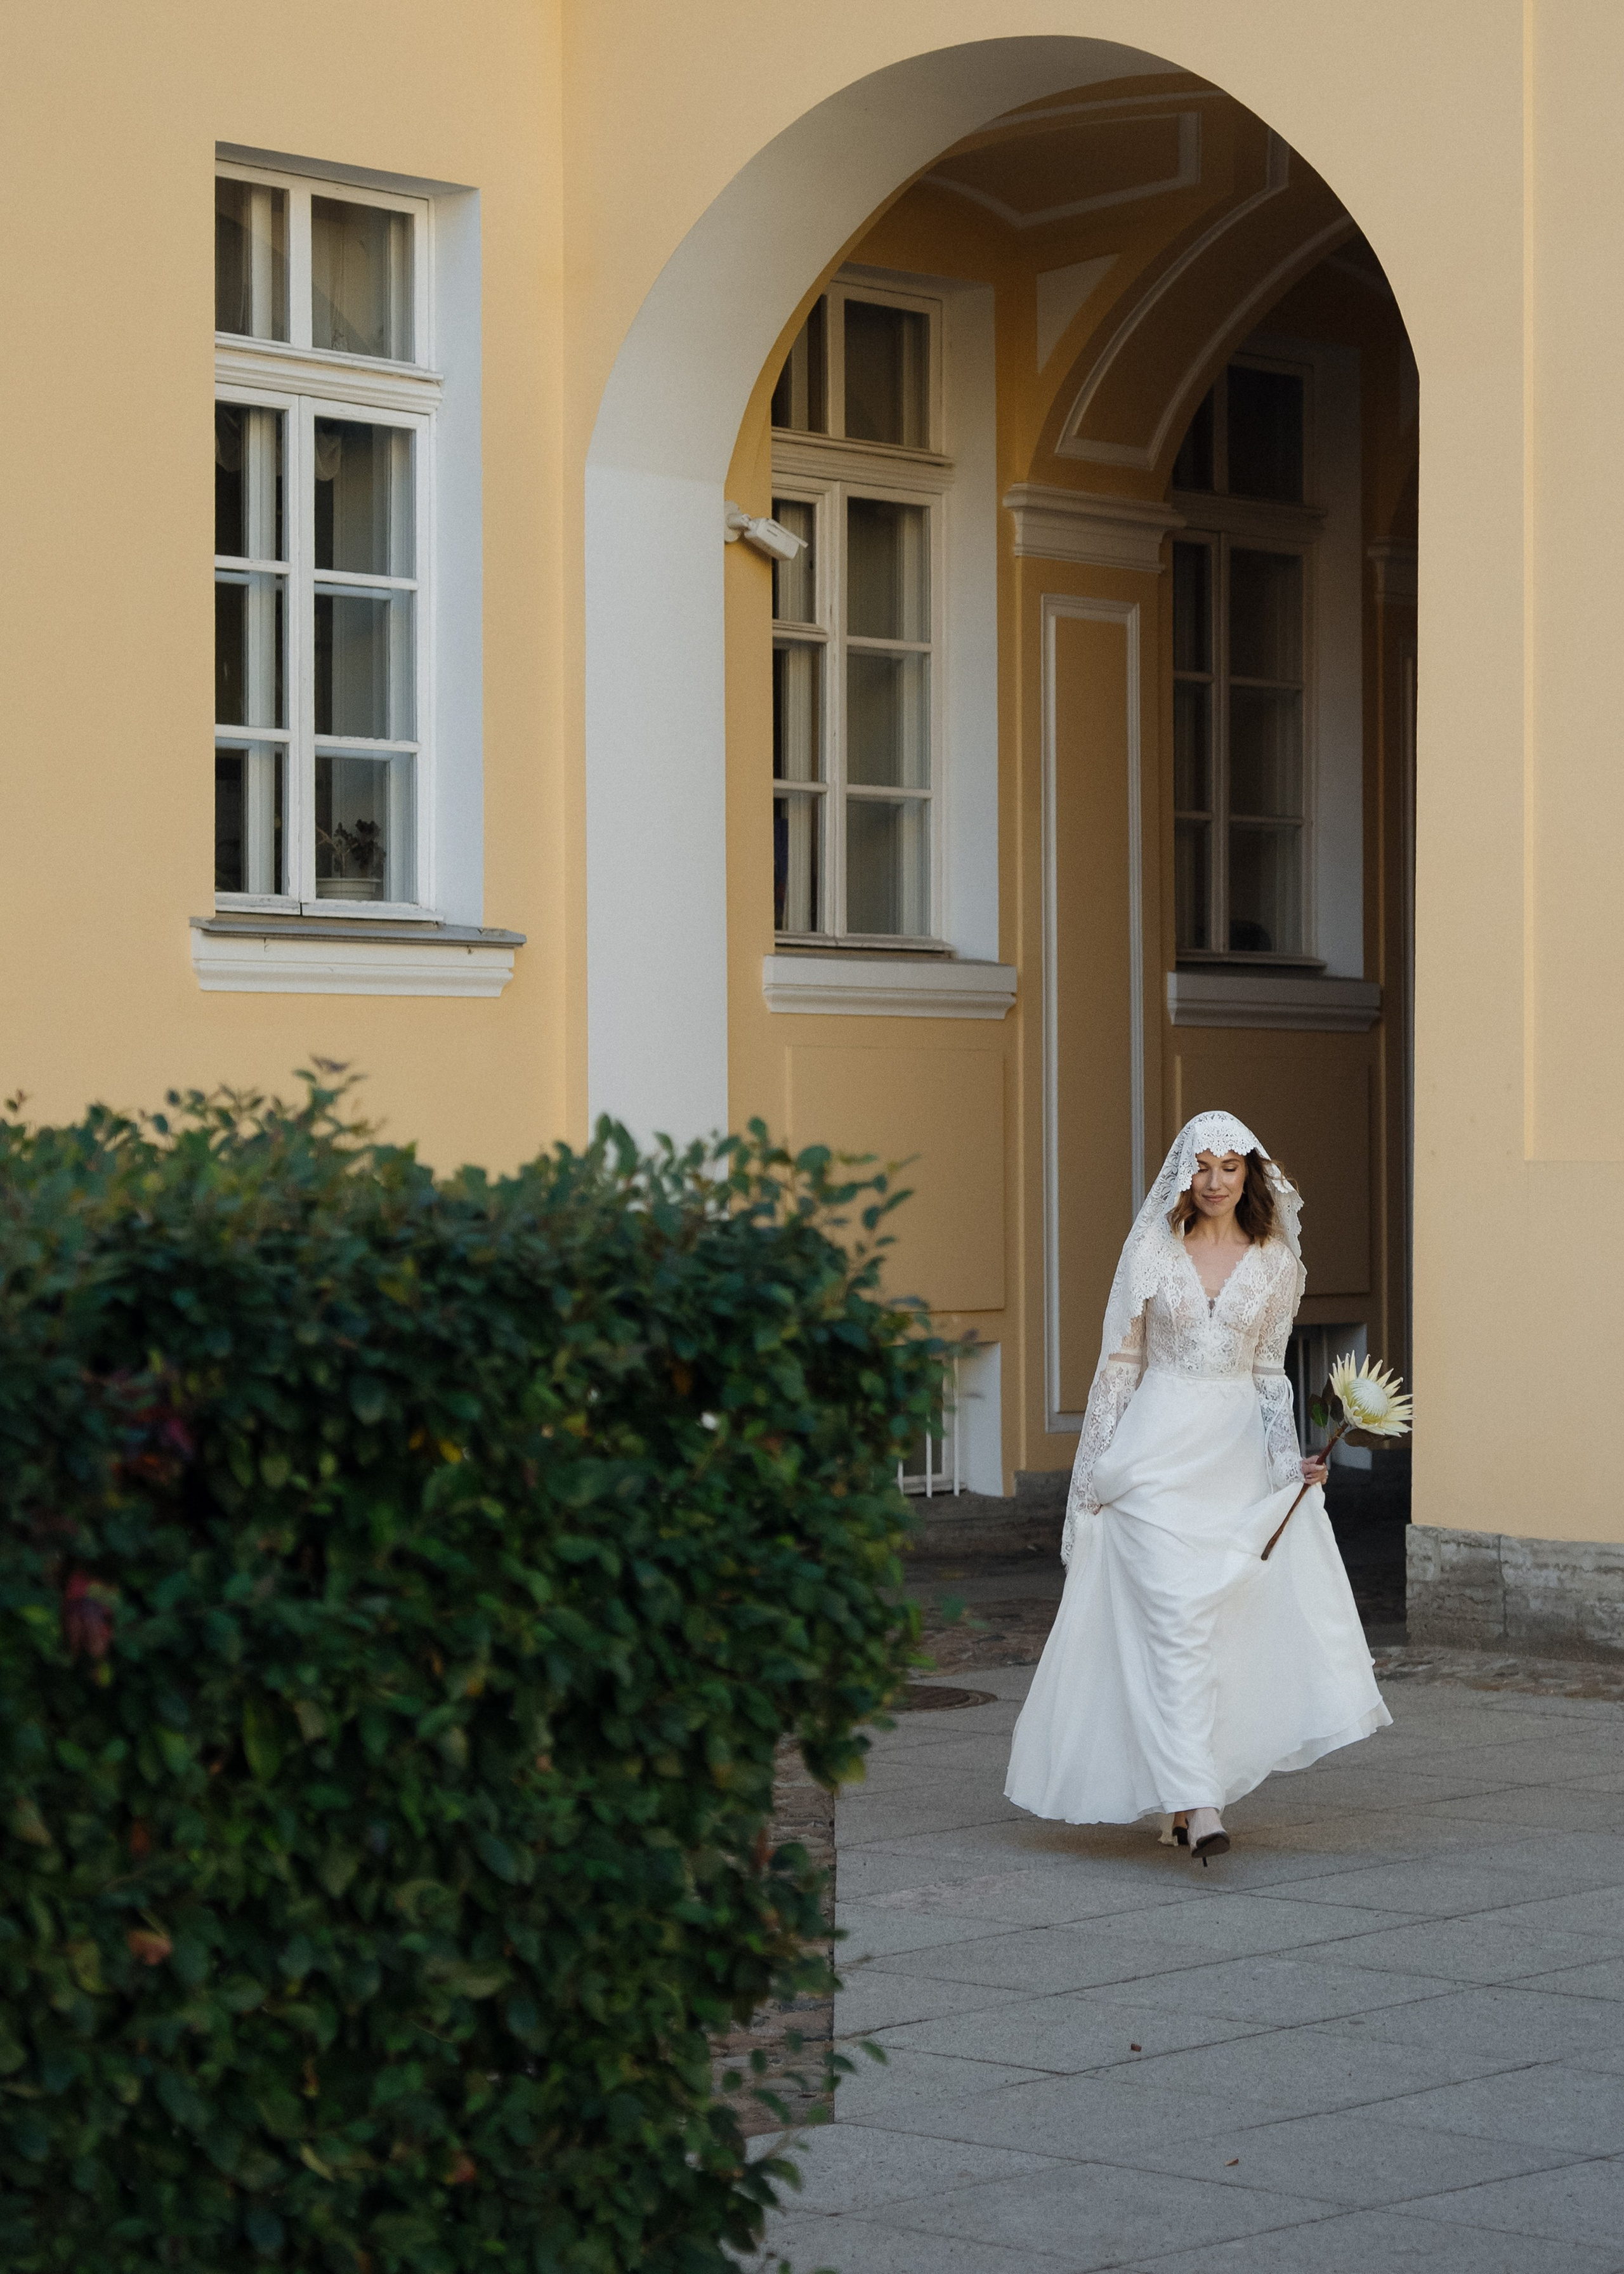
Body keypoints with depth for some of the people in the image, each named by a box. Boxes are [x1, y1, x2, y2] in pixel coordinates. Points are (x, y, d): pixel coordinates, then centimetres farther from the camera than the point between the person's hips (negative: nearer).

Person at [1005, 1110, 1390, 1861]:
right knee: (1178, 1617, -13)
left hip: (1237, 1453, 3)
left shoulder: (1275, 1262, 6)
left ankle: (1182, 1792, 14)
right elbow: (1119, 1361, 5)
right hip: (1159, 1451, -3)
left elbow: (1268, 1371, 13)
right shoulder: (1152, 1250, 1)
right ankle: (1196, 1801, -19)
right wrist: (1096, 1468, 4)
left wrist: (1291, 1461, 0)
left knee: (1230, 1619, 1)